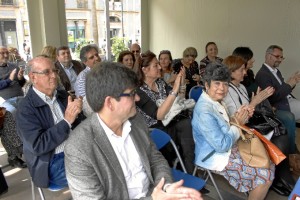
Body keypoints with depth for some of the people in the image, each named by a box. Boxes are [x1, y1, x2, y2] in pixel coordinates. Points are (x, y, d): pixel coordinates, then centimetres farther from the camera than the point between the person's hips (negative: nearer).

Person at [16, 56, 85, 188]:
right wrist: (66, 121, -27)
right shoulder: (26, 108, -12)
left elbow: (80, 123, 9)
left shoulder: (63, 95, 6)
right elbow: (38, 146, -20)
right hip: (52, 163, -6)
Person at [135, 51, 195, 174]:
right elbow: (159, 115, -25)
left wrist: (181, 84, -7)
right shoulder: (139, 91, -15)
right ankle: (189, 173, -7)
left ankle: (190, 173, -13)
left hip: (171, 123, 6)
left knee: (189, 124, -24)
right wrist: (174, 89, -30)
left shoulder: (161, 82, 6)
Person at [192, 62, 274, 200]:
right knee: (266, 174, -7)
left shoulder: (217, 101, 1)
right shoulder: (204, 111, -29)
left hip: (228, 148, 9)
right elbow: (222, 145, -26)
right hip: (216, 158, -9)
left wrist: (234, 120, -5)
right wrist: (237, 124, -13)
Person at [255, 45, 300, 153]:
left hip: (288, 101, 9)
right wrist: (289, 84, -17)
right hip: (278, 107, -9)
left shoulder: (276, 71, 16)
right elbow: (272, 97, -18)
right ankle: (291, 151, -14)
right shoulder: (262, 74, -12)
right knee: (289, 117, -29)